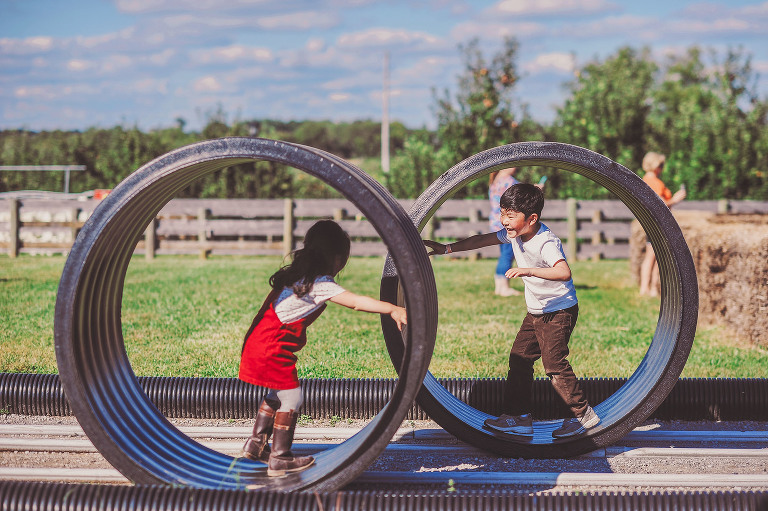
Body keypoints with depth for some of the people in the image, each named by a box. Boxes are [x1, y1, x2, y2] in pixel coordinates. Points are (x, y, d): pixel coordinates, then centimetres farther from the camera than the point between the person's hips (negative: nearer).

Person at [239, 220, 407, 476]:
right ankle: (279, 459, 6)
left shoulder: (296, 274, 12)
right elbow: (356, 302, -22)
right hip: (274, 349, -9)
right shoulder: (320, 284, -16)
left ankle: (256, 443, 32)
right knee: (291, 397, 0)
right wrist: (393, 310, -19)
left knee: (276, 394, 22)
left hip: (260, 341, 10)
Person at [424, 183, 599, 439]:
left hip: (560, 311, -9)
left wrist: (528, 270, -51)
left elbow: (564, 272, -43)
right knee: (519, 358, 9)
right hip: (535, 312, 9)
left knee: (554, 363, -12)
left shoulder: (546, 243, -27)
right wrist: (447, 248, 10)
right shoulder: (514, 234, -2)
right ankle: (519, 418, 16)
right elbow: (482, 240, 10)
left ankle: (584, 415, 1)